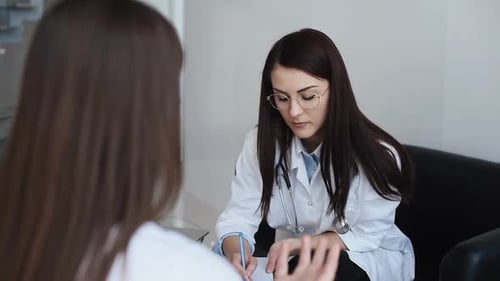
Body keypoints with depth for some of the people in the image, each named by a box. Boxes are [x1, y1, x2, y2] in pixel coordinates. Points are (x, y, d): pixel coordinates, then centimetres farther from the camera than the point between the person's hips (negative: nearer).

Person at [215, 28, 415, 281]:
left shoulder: (377, 154, -22)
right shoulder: (261, 142, -12)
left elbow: (369, 236, -16)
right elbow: (239, 215, -15)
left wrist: (303, 244, -30)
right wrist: (235, 252, -38)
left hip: (373, 258, -3)